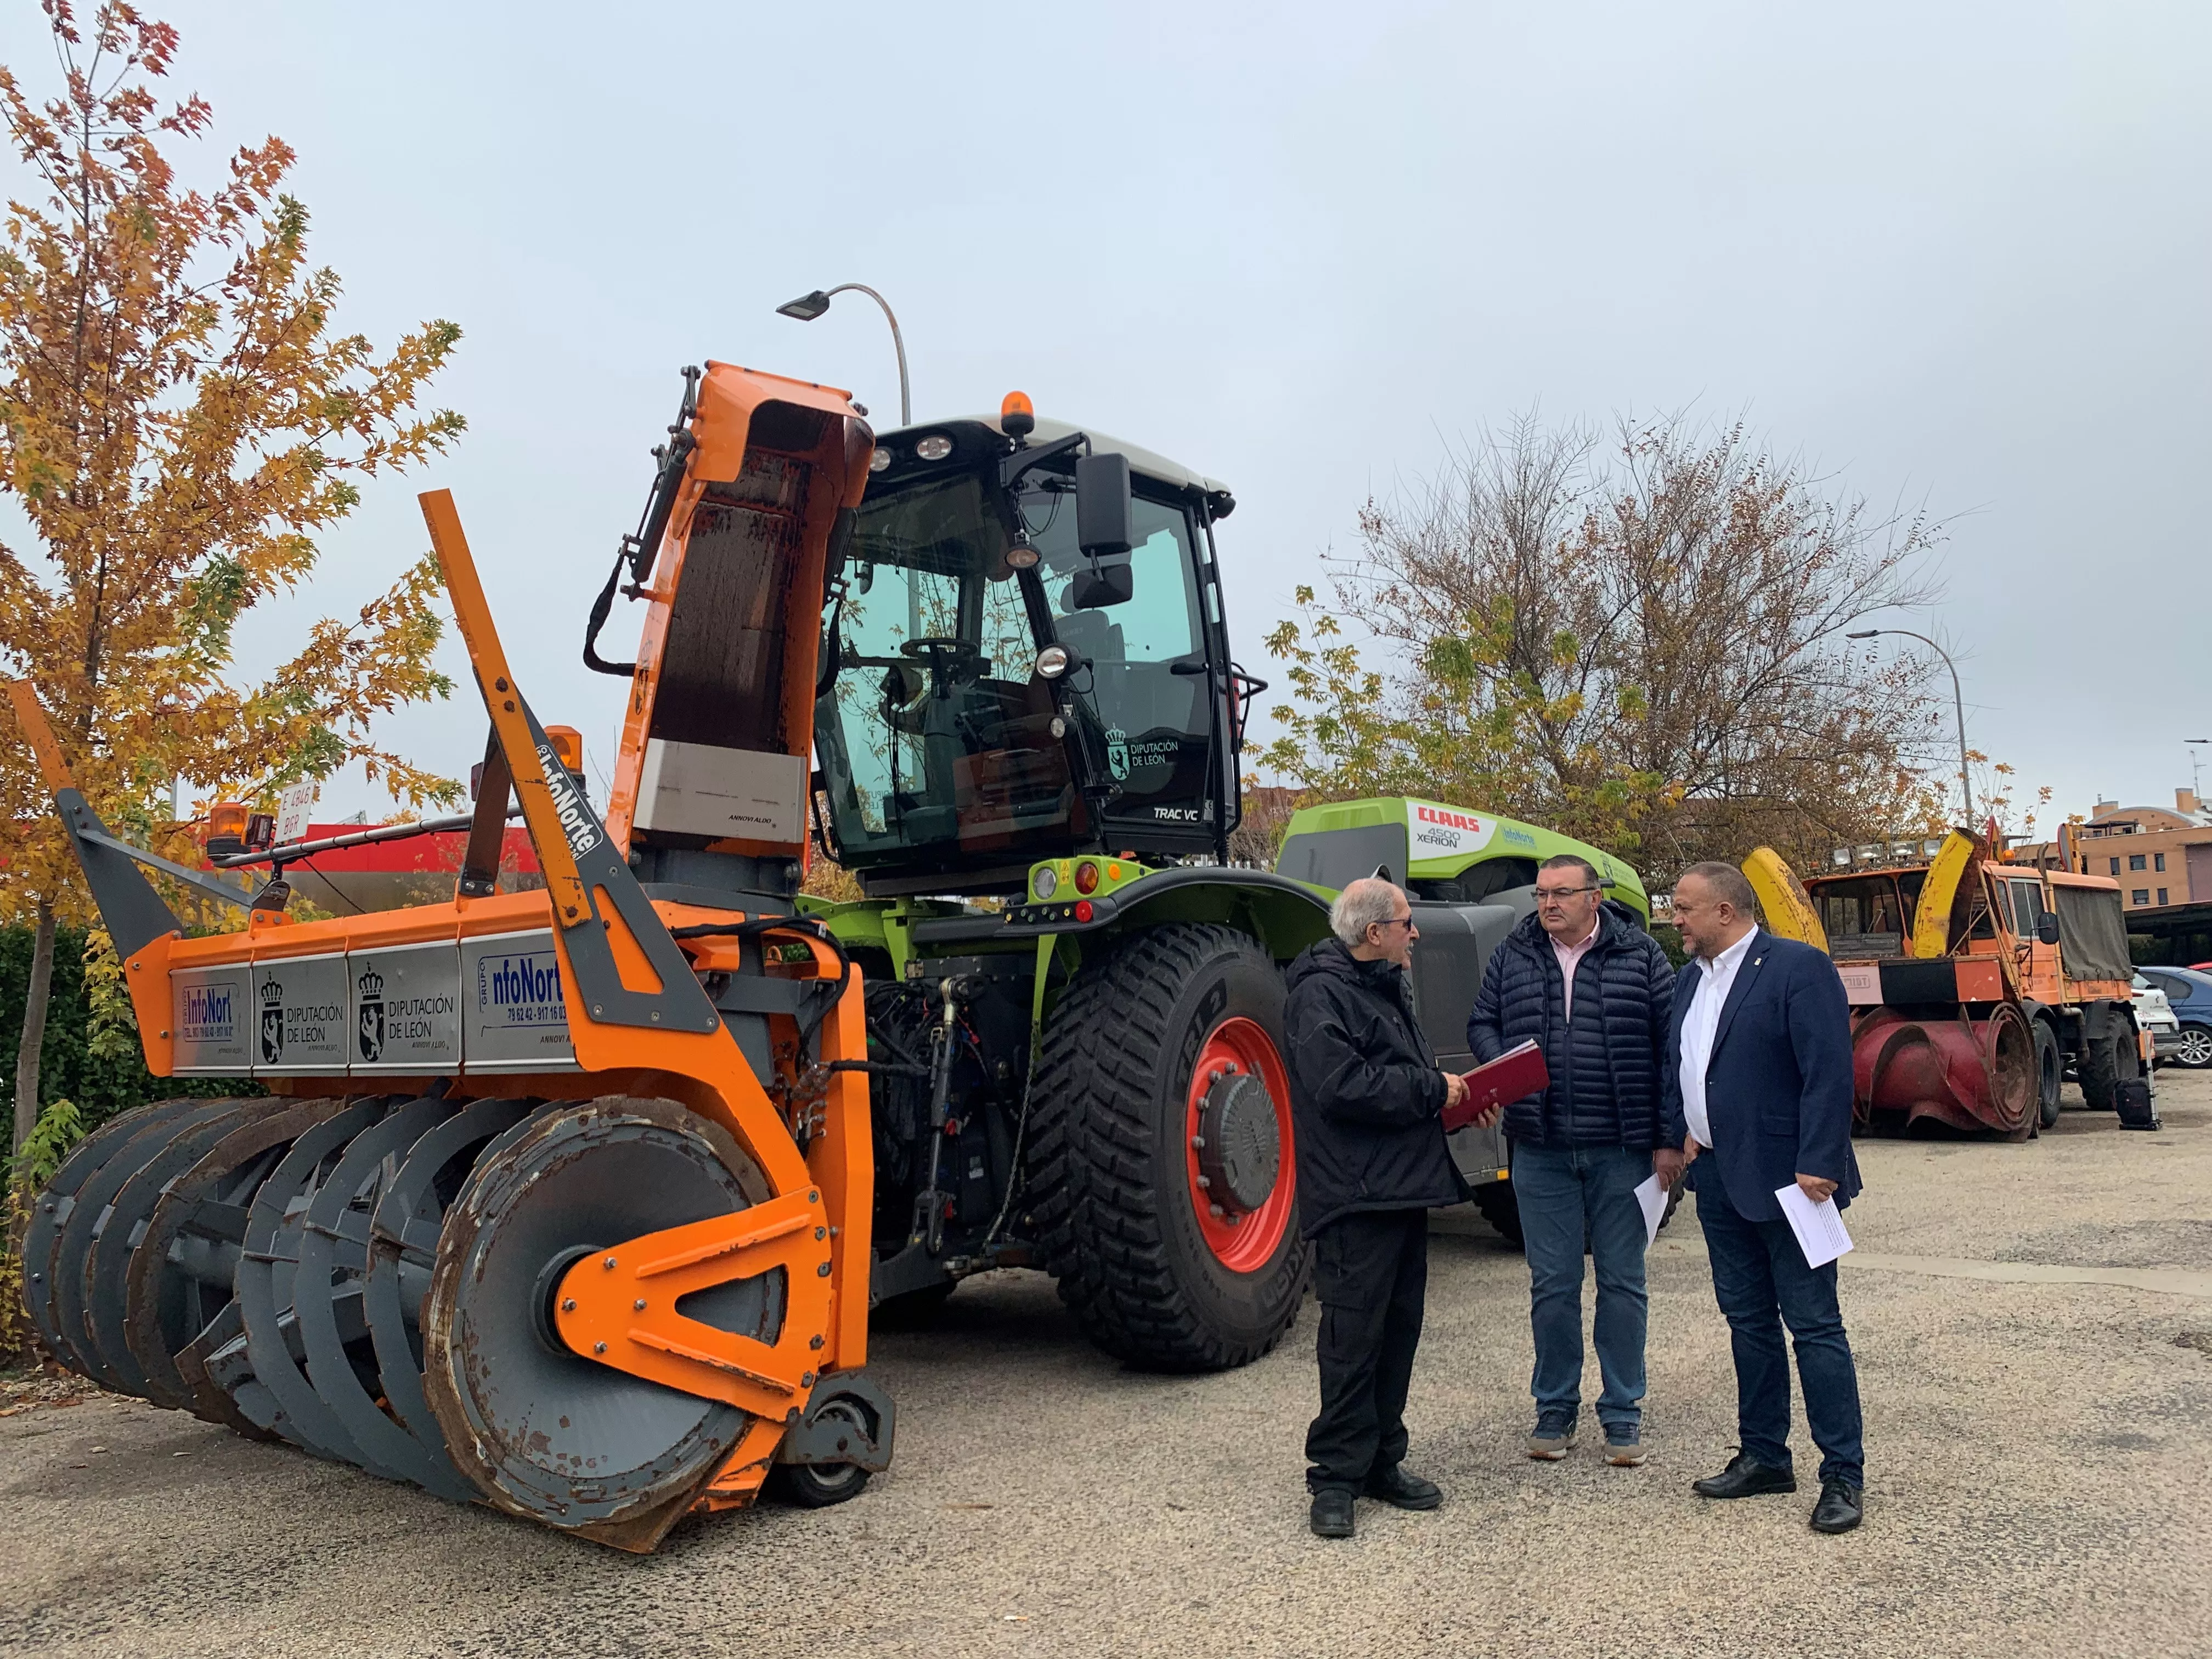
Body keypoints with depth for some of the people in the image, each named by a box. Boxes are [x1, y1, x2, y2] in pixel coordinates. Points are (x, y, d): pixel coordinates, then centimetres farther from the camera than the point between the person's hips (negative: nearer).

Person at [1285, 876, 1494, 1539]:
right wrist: (1434, 1089, -14)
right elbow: (1340, 1086, -23)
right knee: (1353, 1336, -4)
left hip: (1405, 1188, 10)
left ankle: (1381, 1462, 24)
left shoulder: (1387, 987, 19)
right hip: (1356, 1194, -10)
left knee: (1398, 1329, 14)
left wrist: (1453, 1093, 7)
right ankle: (1336, 1474, 7)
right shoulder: (1322, 993, -13)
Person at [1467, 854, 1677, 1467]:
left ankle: (1622, 1412, 21)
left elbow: (1672, 1041, -2)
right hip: (1542, 1149, 2)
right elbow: (1481, 1023, 11)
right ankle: (1555, 1408, 22)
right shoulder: (1513, 956, 5)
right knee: (1552, 1284, 8)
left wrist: (1668, 1134, -6)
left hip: (1621, 1148, -2)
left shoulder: (1640, 955, -1)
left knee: (1622, 1281, 8)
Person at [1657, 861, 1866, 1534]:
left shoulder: (1798, 967, -13)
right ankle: (1764, 1456, 26)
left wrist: (1817, 1166, -22)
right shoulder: (1692, 979, 13)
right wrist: (1675, 1141, 18)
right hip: (1719, 1178, 8)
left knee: (1813, 1325, -1)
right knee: (1748, 1321, 15)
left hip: (1784, 1180, -8)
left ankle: (1843, 1475, 9)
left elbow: (1829, 1072, -18)